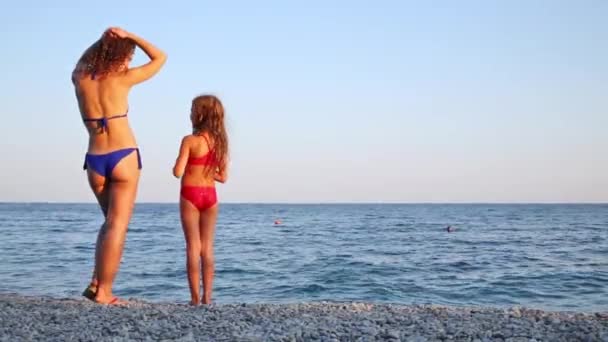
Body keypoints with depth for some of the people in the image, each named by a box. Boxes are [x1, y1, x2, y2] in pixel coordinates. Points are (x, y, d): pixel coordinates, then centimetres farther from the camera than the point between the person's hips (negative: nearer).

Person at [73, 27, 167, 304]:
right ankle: (103, 291, -5)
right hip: (123, 158, -5)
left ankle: (96, 284, 12)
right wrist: (129, 36, 5)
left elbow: (82, 62, 30)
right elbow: (160, 57, 6)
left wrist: (102, 39, 20)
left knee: (110, 222, 21)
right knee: (117, 225, -2)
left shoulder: (80, 79, 4)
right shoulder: (122, 79, -6)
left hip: (94, 161, 5)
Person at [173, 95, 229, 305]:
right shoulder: (220, 142, 4)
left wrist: (188, 166, 6)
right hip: (210, 196, 4)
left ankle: (195, 297, 0)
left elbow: (178, 172, -15)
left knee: (193, 247, 0)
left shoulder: (190, 140, -11)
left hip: (190, 195, -4)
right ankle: (207, 296, 9)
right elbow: (222, 177, 5)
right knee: (207, 248, 10)